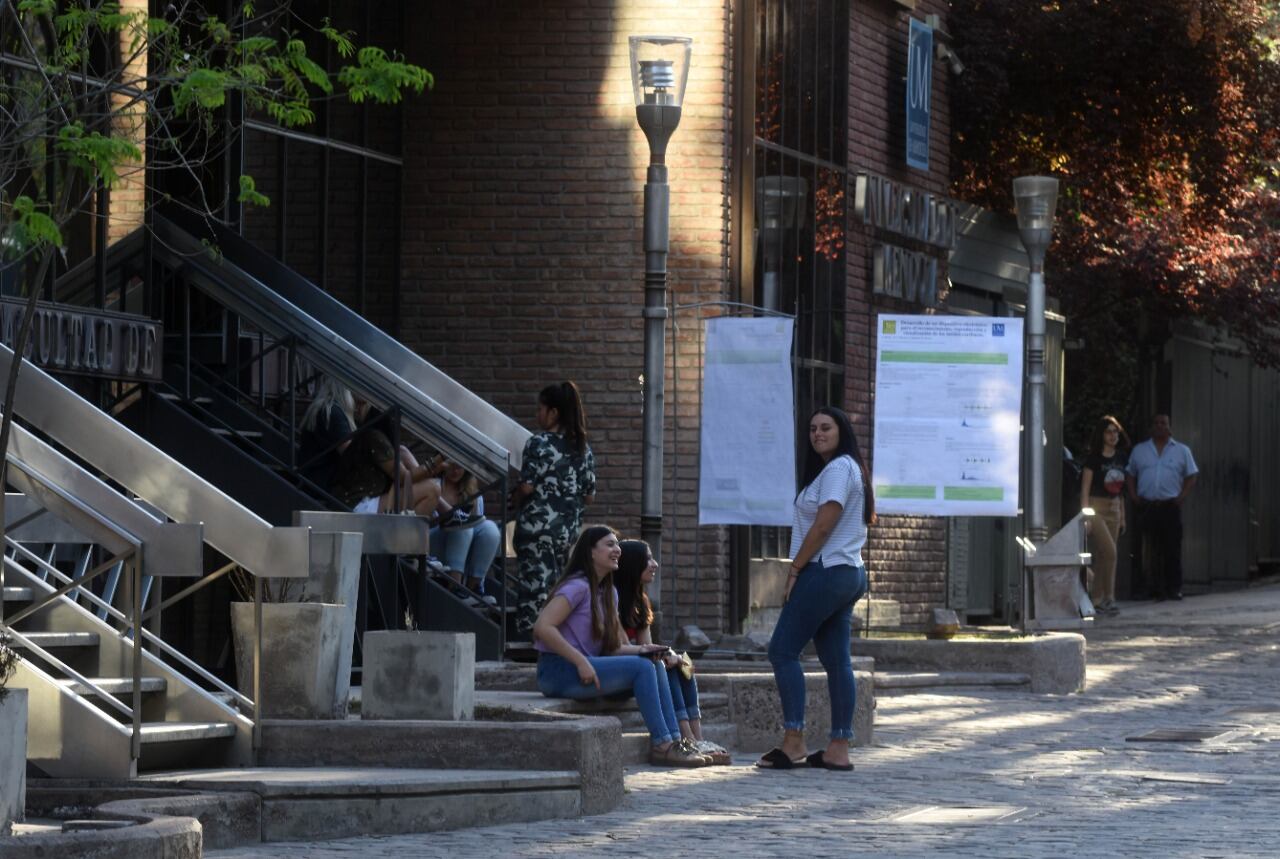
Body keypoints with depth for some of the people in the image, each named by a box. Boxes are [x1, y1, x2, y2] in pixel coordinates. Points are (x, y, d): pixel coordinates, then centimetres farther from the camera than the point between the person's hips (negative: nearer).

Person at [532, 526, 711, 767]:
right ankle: (661, 745, -19)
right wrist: (581, 662, -25)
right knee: (642, 667, -19)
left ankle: (674, 740, -12)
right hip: (559, 672, -9)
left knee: (655, 665, -5)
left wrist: (638, 649, -5)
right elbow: (543, 627, -23)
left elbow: (609, 647, 15)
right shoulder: (577, 587, -12)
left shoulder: (609, 593, 17)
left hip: (585, 666, 9)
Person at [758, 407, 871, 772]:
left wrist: (794, 570, -12)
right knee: (836, 659, 7)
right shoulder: (852, 470, 21)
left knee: (783, 650, -9)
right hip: (848, 574, 10)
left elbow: (823, 526, -17)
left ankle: (793, 743, -13)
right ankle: (839, 748, 4)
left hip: (826, 573, -10)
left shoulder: (838, 468, -11)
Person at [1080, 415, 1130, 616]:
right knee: (1109, 552, -15)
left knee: (1101, 556, 5)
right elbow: (1085, 489, -9)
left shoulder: (1121, 458, 11)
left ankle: (1095, 599, 8)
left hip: (1113, 509, 6)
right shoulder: (1094, 458, -8)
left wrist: (1122, 517, 17)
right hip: (1096, 508, -6)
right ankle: (1108, 598, -8)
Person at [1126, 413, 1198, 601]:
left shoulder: (1182, 451, 11)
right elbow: (1130, 474, 16)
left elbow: (1191, 476, 10)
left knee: (1172, 549, -5)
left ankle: (1174, 588, -1)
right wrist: (1134, 496, 1)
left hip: (1170, 506, -1)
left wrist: (1181, 497, -3)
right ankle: (1154, 588, 2)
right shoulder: (1139, 450, 15)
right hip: (1146, 506, 1)